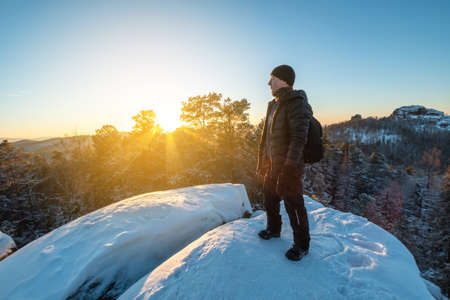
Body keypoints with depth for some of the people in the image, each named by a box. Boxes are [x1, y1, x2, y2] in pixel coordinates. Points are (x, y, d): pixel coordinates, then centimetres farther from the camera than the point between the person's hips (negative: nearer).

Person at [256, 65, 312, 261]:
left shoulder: (296, 103, -15)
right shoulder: (274, 105, 13)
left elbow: (299, 137, -25)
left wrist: (289, 168, -30)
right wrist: (262, 162, 19)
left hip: (289, 166, -9)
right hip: (273, 164, 9)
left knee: (293, 205, 1)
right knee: (269, 198, 21)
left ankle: (301, 245, 21)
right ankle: (273, 229, 43)